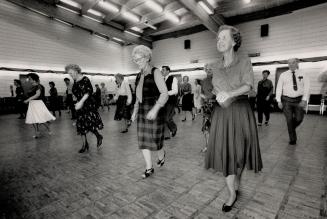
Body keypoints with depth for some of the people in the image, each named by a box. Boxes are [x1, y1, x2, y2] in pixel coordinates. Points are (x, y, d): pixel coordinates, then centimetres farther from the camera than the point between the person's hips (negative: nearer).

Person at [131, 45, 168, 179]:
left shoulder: (155, 72, -9)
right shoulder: (139, 75, 12)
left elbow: (165, 93, -18)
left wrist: (155, 109, -31)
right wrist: (135, 111, 16)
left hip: (154, 110, -7)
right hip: (142, 111, 7)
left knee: (155, 138, 3)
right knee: (143, 139, 6)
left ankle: (161, 156, 37)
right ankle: (149, 168, 19)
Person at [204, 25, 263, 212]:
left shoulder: (244, 61, 0)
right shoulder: (217, 65, 11)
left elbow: (248, 85, -12)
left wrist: (229, 93, -30)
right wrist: (218, 94, -9)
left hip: (240, 111, -2)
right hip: (221, 113, 3)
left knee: (239, 152, 6)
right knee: (225, 153, 0)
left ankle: (237, 184, 32)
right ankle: (232, 194, 15)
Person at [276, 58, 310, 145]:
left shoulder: (303, 74, 4)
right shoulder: (283, 75, 3)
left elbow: (306, 88, -2)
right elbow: (279, 88, 1)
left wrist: (304, 100, -14)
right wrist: (279, 101, -6)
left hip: (299, 100, 1)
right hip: (287, 100, -1)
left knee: (299, 119, -4)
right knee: (289, 120, 0)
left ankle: (292, 128, 31)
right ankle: (292, 139, 14)